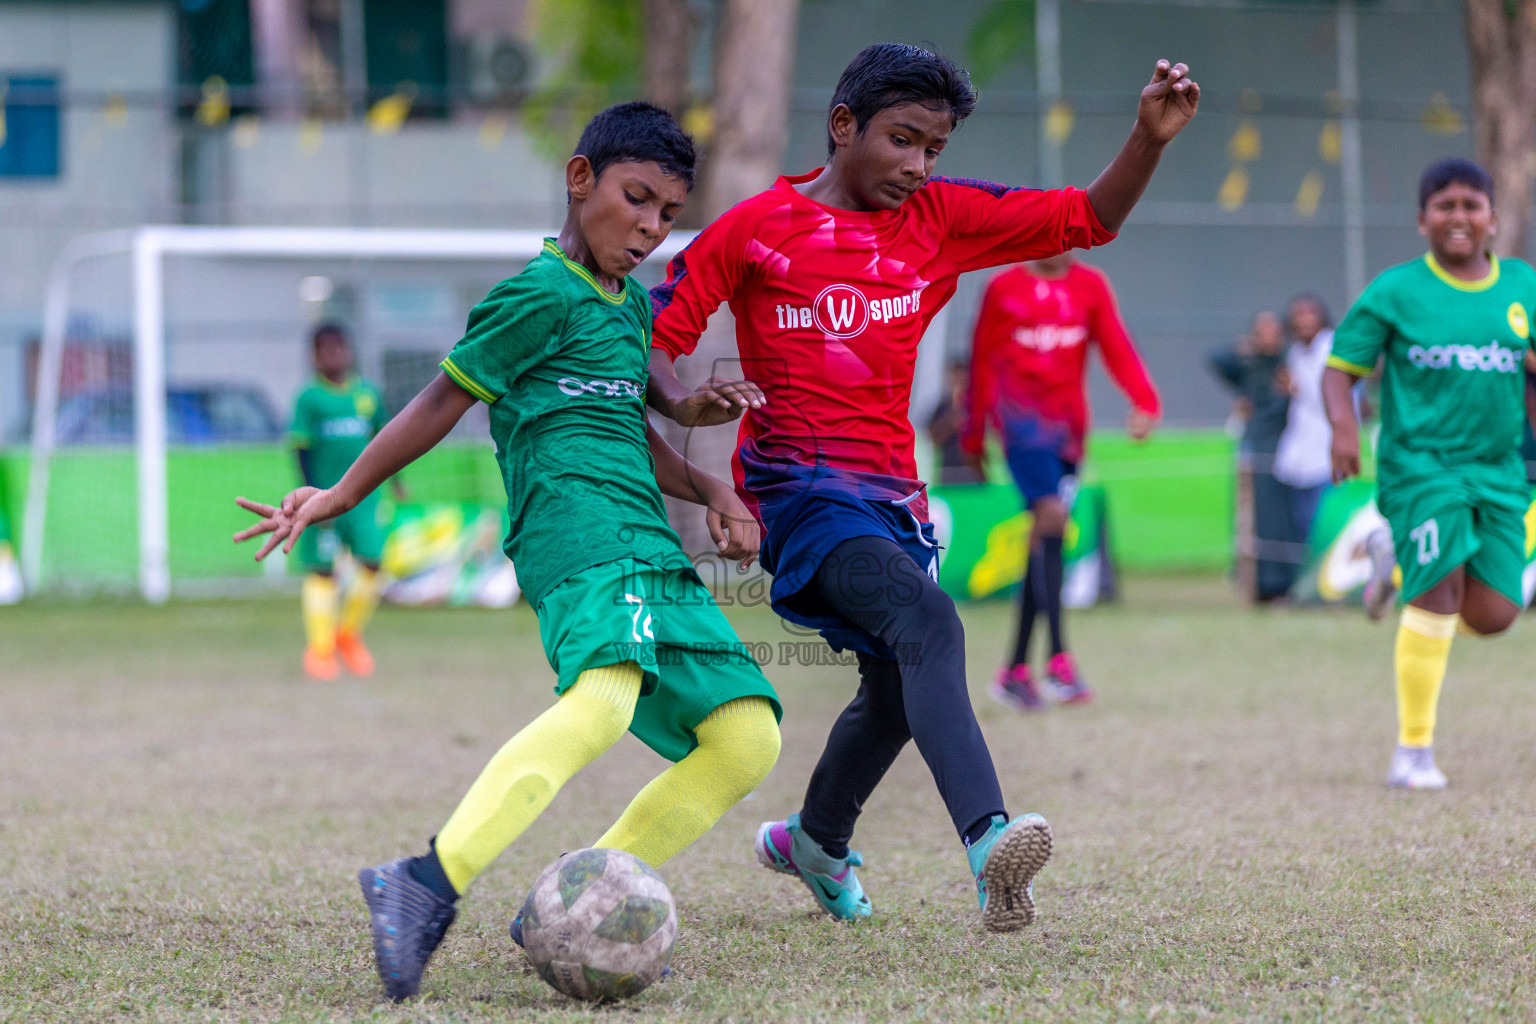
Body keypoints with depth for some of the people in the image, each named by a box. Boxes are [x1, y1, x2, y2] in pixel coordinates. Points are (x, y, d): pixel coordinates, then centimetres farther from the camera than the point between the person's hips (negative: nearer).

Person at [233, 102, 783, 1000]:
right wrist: (341, 496, 4)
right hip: (579, 532, -9)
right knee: (604, 699, -36)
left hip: (654, 555, 9)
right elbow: (447, 400, 2)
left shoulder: (633, 305, 24)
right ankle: (426, 889, -46)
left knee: (747, 738, -1)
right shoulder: (543, 296, -2)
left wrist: (708, 489, 20)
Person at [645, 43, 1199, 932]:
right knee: (928, 623, -31)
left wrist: (1150, 141, -13)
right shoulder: (756, 229, -6)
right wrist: (684, 405, -26)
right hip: (799, 486, -7)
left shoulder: (943, 217, 7)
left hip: (890, 492, 7)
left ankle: (816, 842, 50)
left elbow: (1086, 220, 4)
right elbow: (652, 336, -5)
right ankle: (988, 841, -48)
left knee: (898, 691, 21)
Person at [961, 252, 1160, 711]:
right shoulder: (1004, 289, 4)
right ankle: (1059, 662, -28)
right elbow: (982, 362, 10)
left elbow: (1116, 347, -2)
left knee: (1046, 537, 5)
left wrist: (1144, 402, -19)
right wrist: (974, 436, 11)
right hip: (1021, 412, -4)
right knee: (1050, 515, -21)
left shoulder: (1090, 286, 9)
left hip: (1067, 422, 4)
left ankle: (1016, 670, 14)